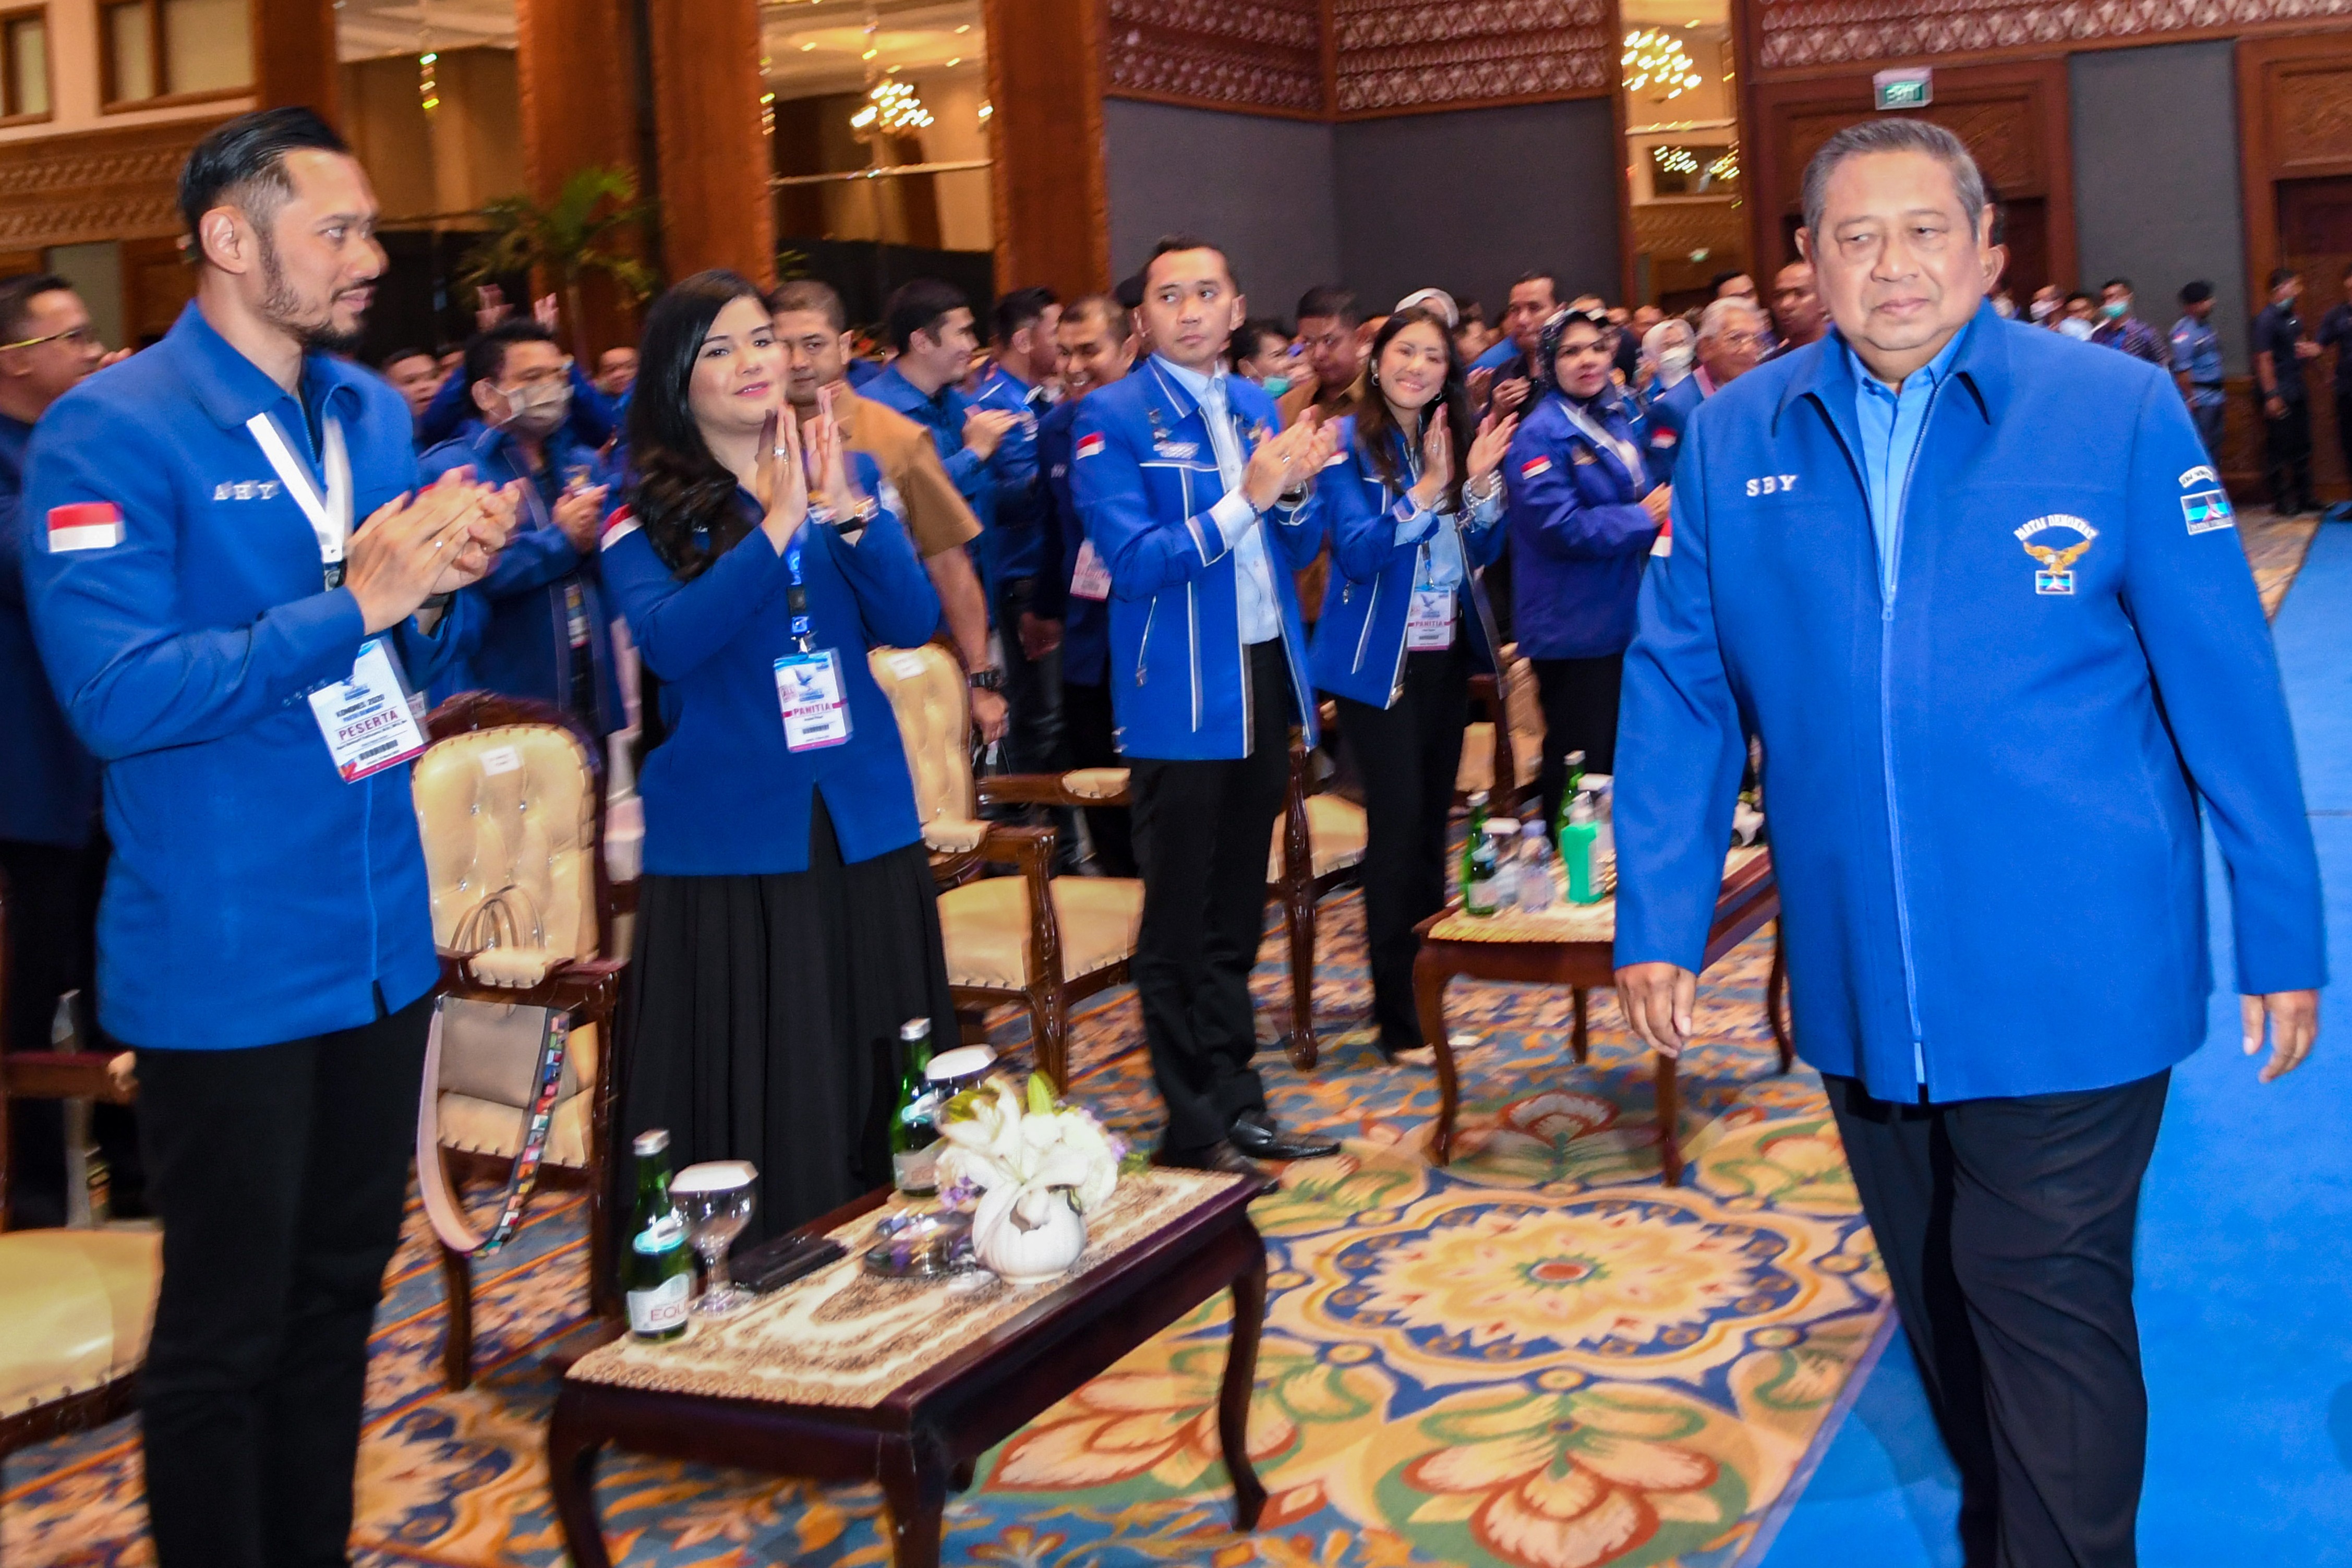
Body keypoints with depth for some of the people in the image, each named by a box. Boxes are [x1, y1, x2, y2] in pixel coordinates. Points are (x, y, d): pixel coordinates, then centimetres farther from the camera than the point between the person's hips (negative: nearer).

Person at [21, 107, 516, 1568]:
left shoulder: (374, 412, 8)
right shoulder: (112, 433, -13)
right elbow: (118, 695, -21)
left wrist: (443, 586, -7)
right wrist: (353, 600, -23)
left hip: (382, 937, 7)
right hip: (226, 960, -7)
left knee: (340, 1293, 19)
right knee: (226, 1329, 6)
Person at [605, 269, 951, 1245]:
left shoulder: (850, 475, 8)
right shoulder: (645, 513, -1)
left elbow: (912, 622, -2)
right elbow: (666, 642, -18)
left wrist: (848, 514, -18)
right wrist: (776, 528, -23)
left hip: (864, 824, 3)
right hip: (728, 839, -3)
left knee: (883, 1088, 9)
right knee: (757, 1109, 0)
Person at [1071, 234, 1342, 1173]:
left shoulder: (1257, 408, 11)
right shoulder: (1113, 419, -8)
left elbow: (1300, 548, 13)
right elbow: (1133, 564, -17)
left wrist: (1295, 491, -8)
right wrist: (1246, 498, -22)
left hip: (1266, 675, 6)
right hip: (1179, 699, -6)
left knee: (1237, 915, 15)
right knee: (1179, 921, 3)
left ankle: (1237, 1101, 25)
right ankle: (1192, 1125, 12)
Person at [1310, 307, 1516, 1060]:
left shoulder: (1453, 438, 9)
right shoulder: (1349, 446, -9)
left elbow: (1483, 551, 8)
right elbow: (1359, 550, -19)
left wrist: (1479, 483, -9)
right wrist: (1428, 489, -28)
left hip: (1447, 654, 6)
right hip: (1380, 659, -6)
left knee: (1434, 817, 12)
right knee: (1397, 821, -9)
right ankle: (1398, 1014, -3)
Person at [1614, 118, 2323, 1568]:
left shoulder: (2118, 412, -6)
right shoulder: (1737, 439, 2)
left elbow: (2226, 688, -4)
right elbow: (1681, 691, 6)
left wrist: (2284, 939, -2)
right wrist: (1658, 919, 2)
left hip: (2070, 976, -4)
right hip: (1864, 988, 4)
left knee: (2044, 1306, -1)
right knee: (1938, 1295, 19)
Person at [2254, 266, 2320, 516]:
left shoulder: (2293, 317, 12)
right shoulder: (2267, 319, -14)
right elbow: (2264, 359, -17)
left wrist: (2311, 350, 4)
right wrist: (2272, 396, -21)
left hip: (2297, 393, 9)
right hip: (2279, 395, -9)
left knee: (2302, 447, 13)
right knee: (2278, 449, -2)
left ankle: (2305, 496, 22)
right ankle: (2281, 500, 5)